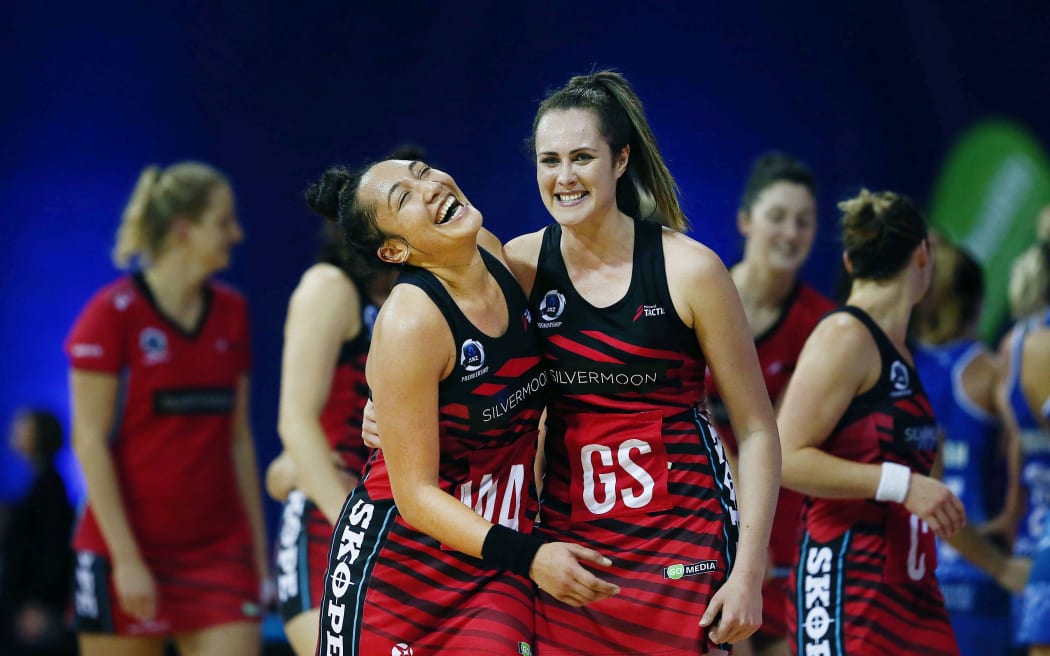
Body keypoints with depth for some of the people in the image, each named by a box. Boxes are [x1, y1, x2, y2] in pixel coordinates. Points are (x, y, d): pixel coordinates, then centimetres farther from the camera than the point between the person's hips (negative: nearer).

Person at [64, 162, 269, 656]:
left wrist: (257, 545, 11)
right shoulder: (113, 314, -7)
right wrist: (126, 557, -15)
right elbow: (89, 440, -10)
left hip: (218, 551, 4)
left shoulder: (232, 313, 10)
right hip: (126, 549, -4)